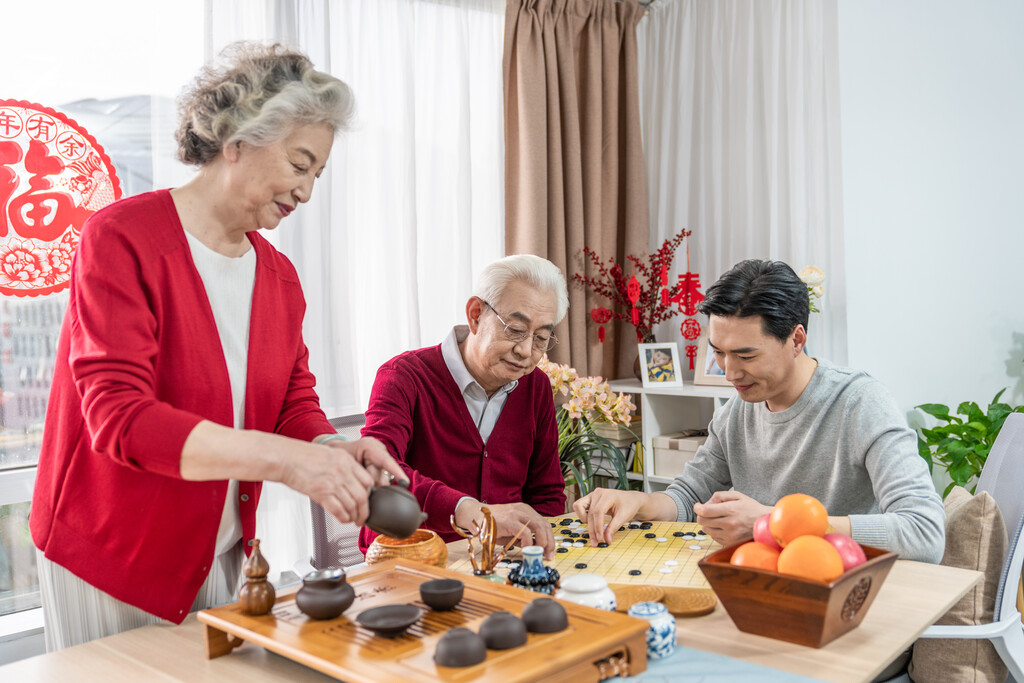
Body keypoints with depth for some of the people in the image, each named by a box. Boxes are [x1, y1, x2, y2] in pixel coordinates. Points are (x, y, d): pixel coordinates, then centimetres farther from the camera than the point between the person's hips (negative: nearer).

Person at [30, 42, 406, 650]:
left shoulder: (279, 275, 4)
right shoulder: (124, 239, -16)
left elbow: (296, 404, 6)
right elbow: (118, 417, -25)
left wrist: (332, 450, -18)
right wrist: (280, 457, -34)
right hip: (112, 560, -5)